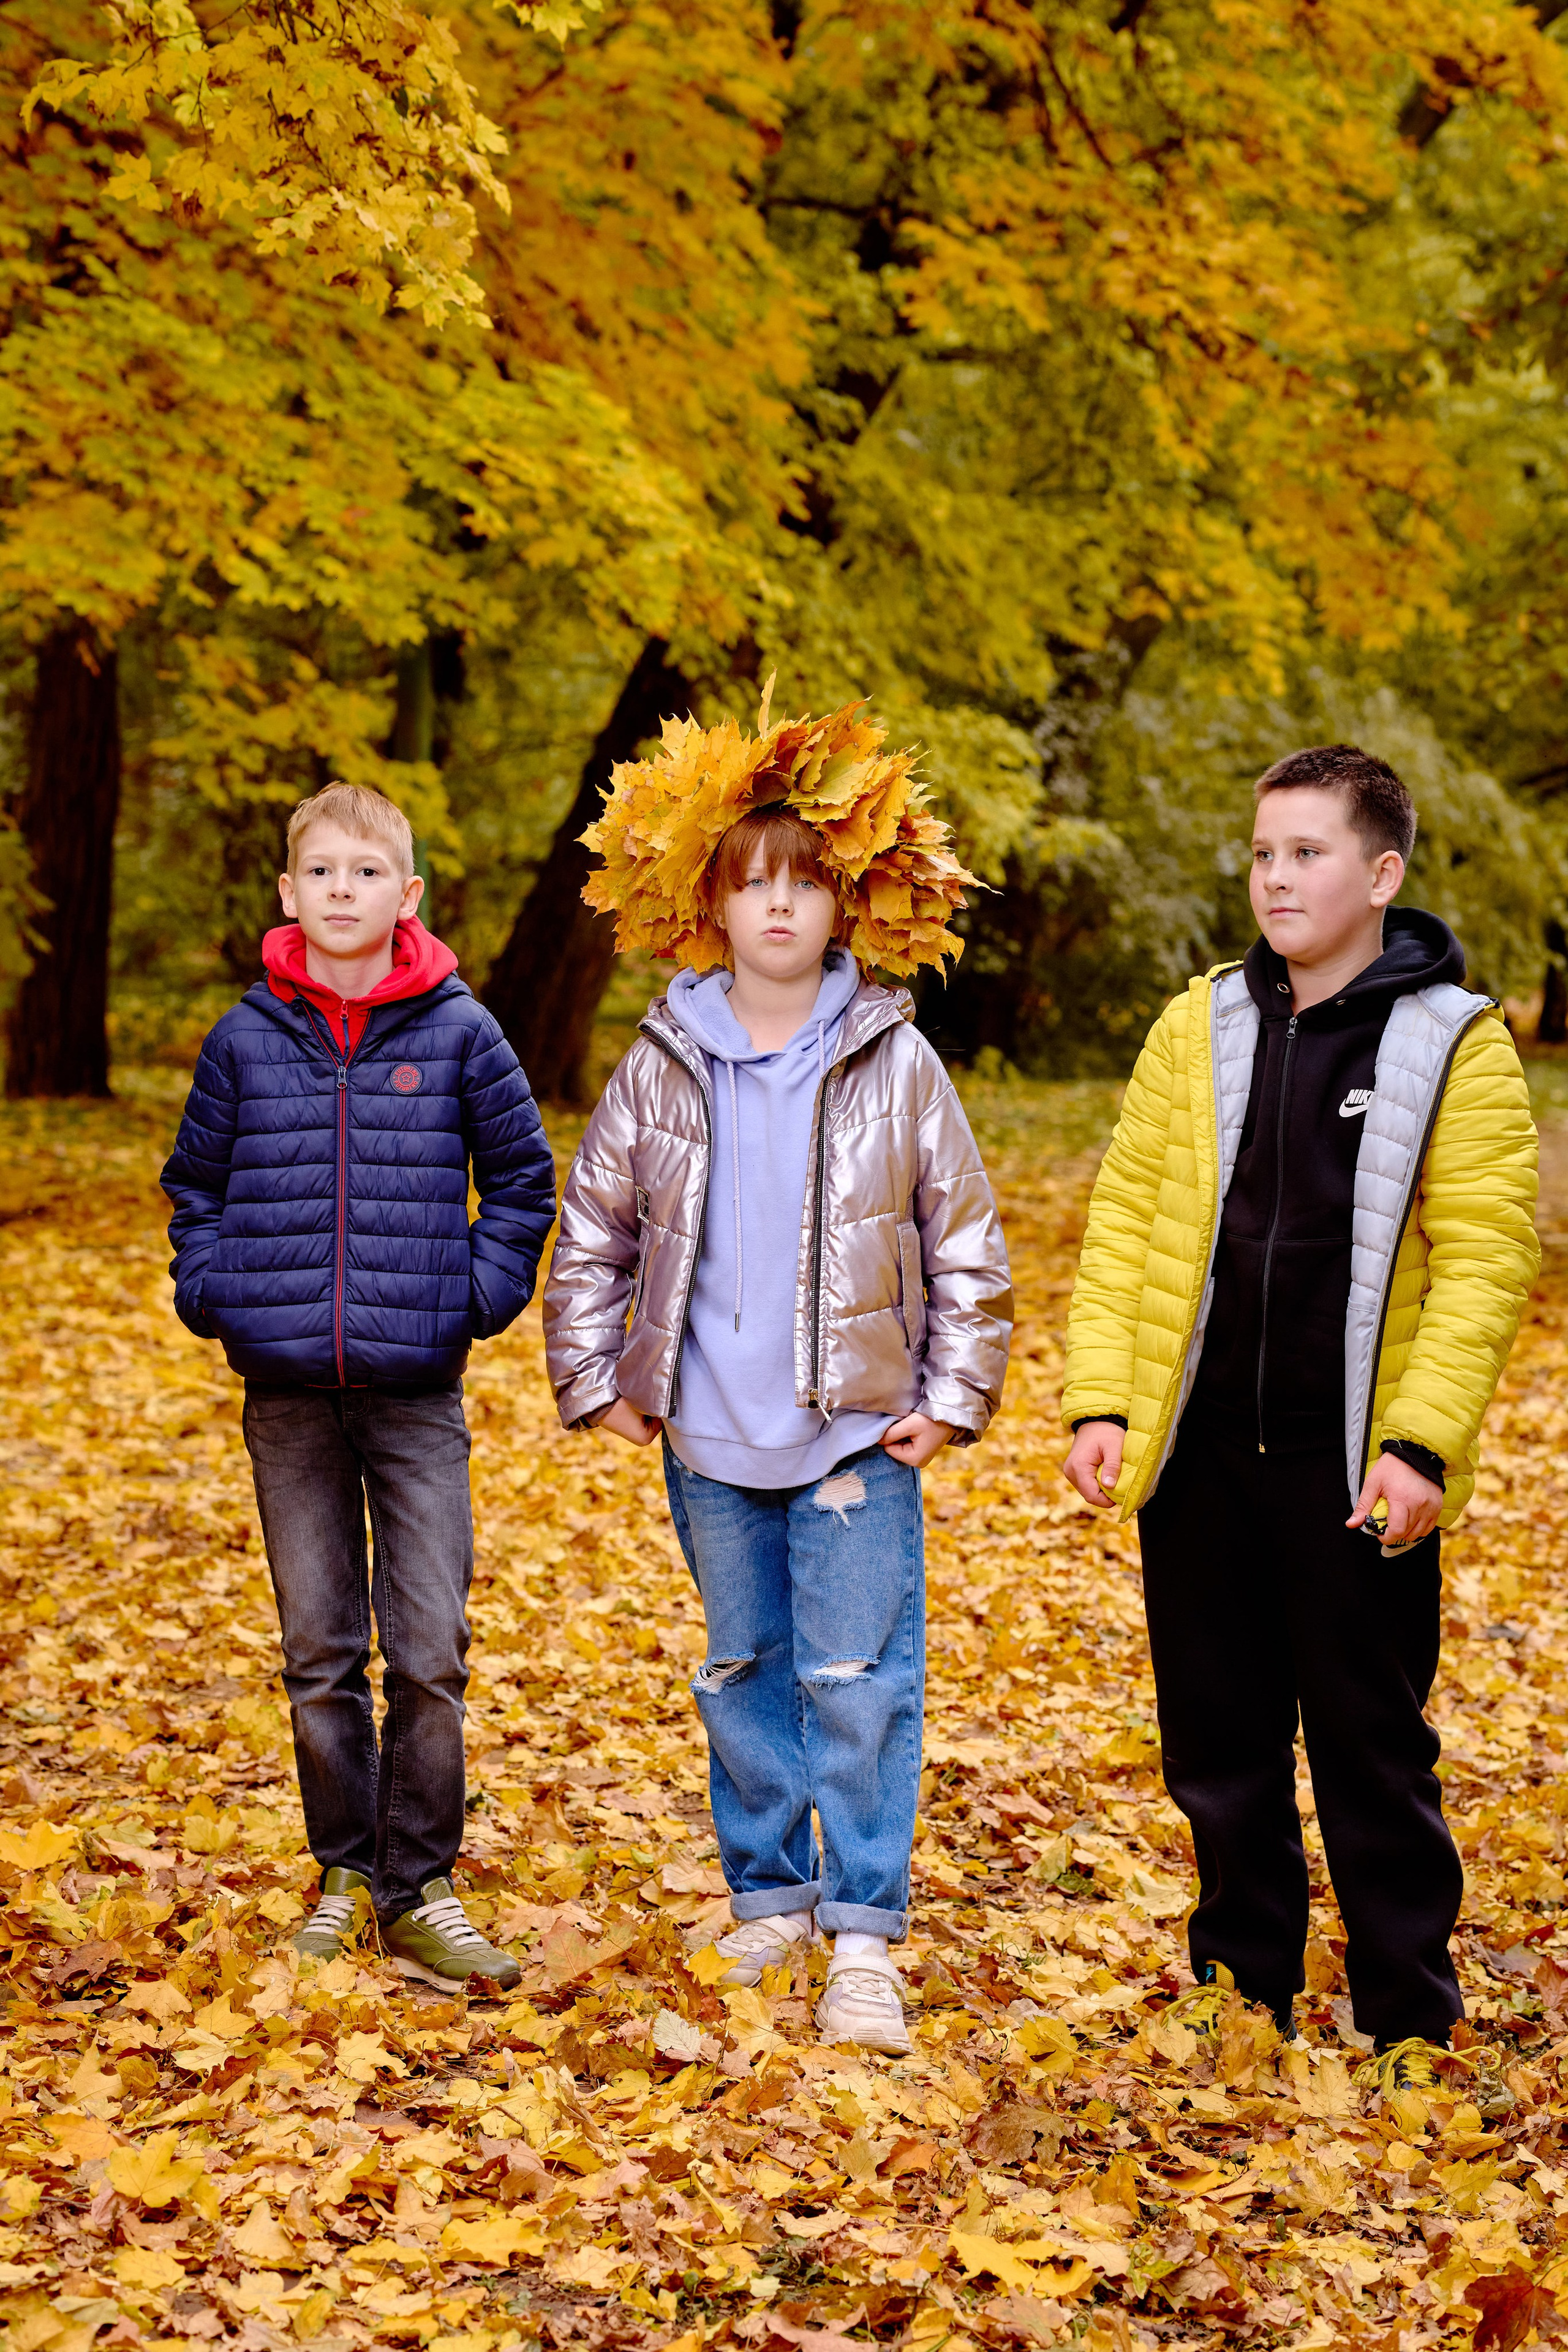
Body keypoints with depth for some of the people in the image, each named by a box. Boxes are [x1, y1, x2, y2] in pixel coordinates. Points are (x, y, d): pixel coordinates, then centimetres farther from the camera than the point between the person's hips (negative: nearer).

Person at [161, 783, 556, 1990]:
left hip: (417, 1389, -1)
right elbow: (195, 1181, 14)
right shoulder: (248, 1036, 3)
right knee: (319, 1654, 9)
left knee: (431, 1652, -2)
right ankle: (345, 1872, 22)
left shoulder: (458, 1031, -2)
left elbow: (523, 1175, 8)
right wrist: (209, 1290, 2)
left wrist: (481, 1292, -2)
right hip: (286, 1391, 2)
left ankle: (418, 1888, 10)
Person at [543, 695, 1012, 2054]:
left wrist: (954, 1399, -1)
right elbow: (591, 1236, 10)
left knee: (860, 1680, -4)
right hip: (710, 1438, 2)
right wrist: (595, 1382, 6)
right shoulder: (665, 1064, 1)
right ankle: (768, 1898, 28)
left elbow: (968, 1245, 3)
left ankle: (864, 1937, 4)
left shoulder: (896, 1063, -3)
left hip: (857, 1433, -2)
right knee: (743, 1674, 14)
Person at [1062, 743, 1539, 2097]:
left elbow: (1483, 1260, -7)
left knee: (1373, 1750, 4)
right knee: (1220, 1744, 13)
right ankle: (1244, 1986, 29)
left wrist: (1422, 1442, -15)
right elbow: (1126, 1216, 7)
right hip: (1199, 1451, 4)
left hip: (1357, 1468, -3)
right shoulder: (1200, 1025, 7)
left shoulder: (1457, 1044, -3)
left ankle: (1411, 2022, 18)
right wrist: (1100, 1400, -3)